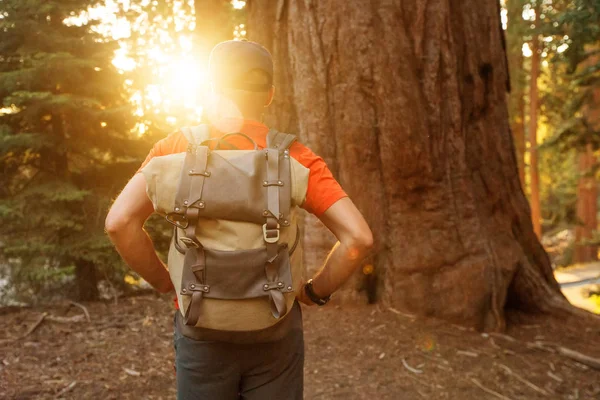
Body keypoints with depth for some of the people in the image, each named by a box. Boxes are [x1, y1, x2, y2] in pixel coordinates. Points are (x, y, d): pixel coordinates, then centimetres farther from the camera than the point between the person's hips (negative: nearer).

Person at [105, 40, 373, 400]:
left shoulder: (179, 147, -6)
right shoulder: (294, 157, -6)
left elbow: (120, 222, -17)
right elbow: (359, 238, -14)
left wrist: (164, 281, -3)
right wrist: (315, 291, 0)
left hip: (202, 327, 0)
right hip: (276, 329, 0)